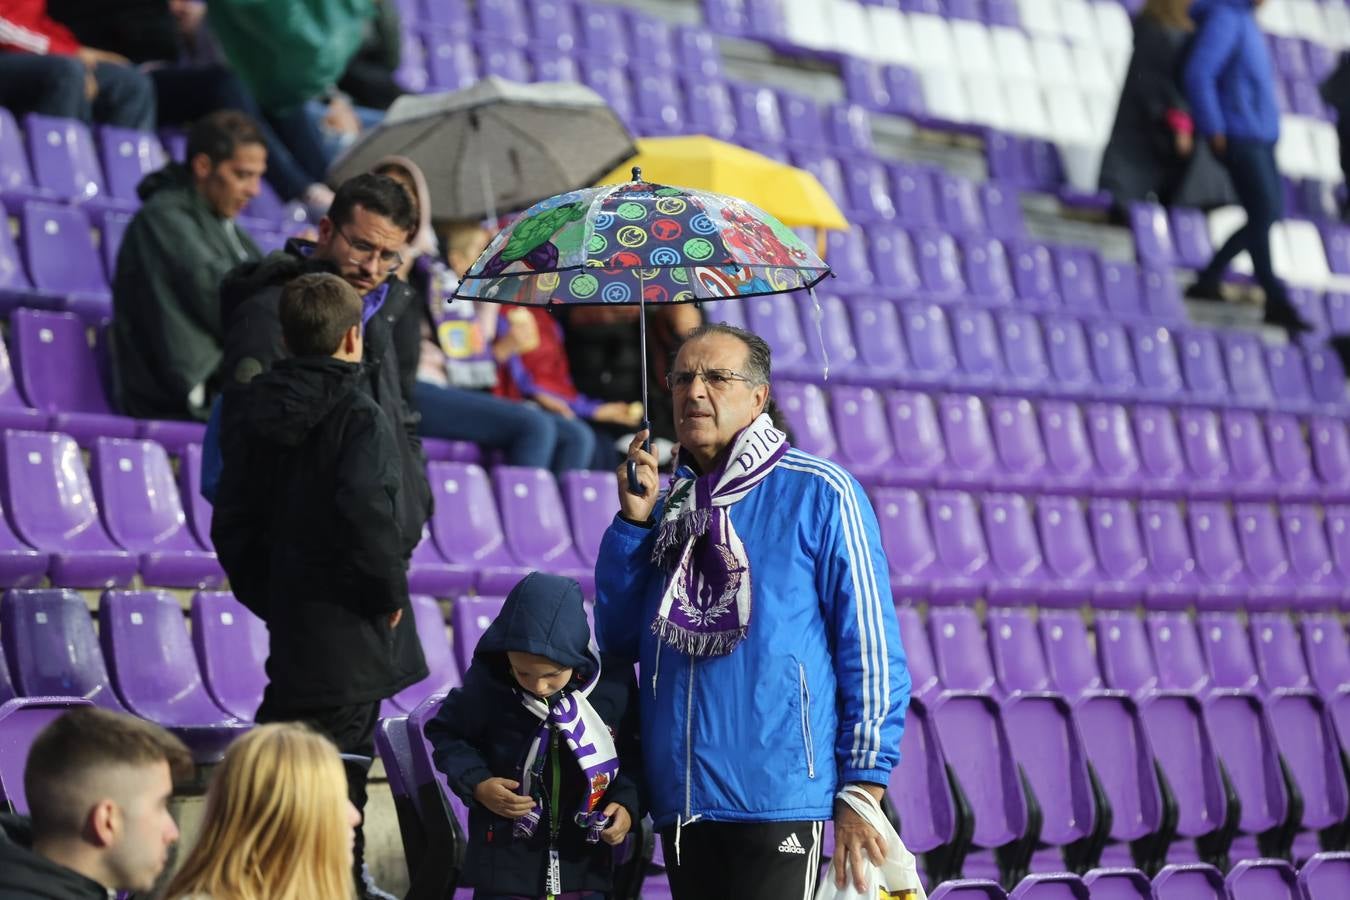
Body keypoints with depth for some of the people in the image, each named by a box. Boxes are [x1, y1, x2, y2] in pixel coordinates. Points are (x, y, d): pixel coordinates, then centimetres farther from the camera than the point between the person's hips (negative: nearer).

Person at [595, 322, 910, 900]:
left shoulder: (819, 493, -3)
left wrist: (863, 789, -9)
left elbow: (870, 647, -4)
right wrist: (634, 520, 1)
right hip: (681, 803, 6)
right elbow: (619, 640, 11)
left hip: (778, 800, -6)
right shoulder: (668, 501, 14)